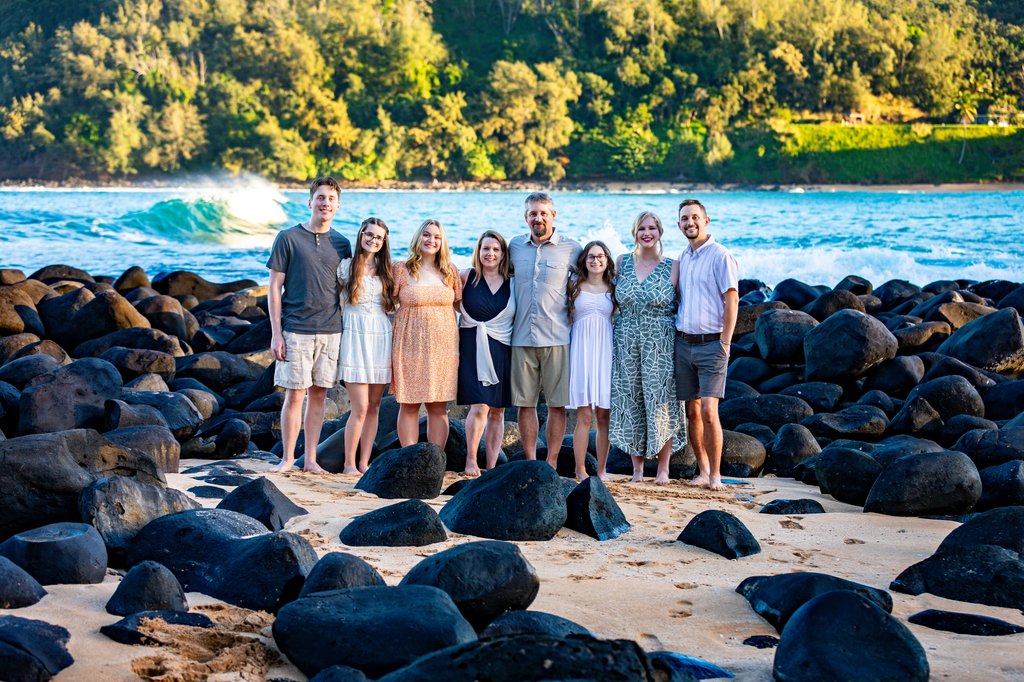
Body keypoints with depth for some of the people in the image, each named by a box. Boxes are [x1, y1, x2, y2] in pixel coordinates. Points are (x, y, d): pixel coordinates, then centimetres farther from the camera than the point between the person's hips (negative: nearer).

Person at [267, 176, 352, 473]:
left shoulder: (342, 244, 10)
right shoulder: (288, 238, 0)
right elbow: (275, 287, -1)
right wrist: (276, 333, -6)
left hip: (331, 331, 3)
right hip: (296, 330, -3)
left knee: (319, 394, 7)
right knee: (295, 394, -1)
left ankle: (311, 459, 14)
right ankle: (287, 457, 10)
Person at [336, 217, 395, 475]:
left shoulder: (386, 270, 12)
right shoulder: (346, 266, 2)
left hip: (382, 337, 4)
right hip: (355, 336, -4)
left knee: (374, 407, 4)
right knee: (360, 407, -10)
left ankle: (364, 463, 9)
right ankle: (349, 464, -1)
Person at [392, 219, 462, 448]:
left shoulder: (450, 272, 9)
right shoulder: (401, 269, 1)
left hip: (443, 346, 2)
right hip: (411, 345, -2)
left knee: (439, 407, 3)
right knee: (409, 405, 0)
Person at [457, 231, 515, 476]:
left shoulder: (512, 285, 7)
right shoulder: (466, 277, 1)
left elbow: (521, 317, 11)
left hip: (502, 350, 3)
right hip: (473, 348, -3)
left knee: (497, 411, 6)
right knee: (480, 407, -15)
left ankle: (492, 466, 12)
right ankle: (470, 460, -2)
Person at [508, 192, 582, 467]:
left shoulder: (571, 248, 2)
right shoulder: (515, 246, 10)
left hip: (557, 338, -2)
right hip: (522, 338, 2)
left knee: (557, 403, 0)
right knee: (525, 402, 4)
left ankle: (551, 462, 7)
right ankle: (530, 462, 12)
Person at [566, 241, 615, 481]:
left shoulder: (612, 288, 11)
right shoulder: (574, 285, 7)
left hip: (605, 350, 2)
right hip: (581, 350, -2)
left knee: (604, 416, 0)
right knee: (585, 416, -7)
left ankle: (601, 470, 7)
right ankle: (580, 469, 0)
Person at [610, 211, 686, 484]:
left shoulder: (672, 267, 1)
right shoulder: (622, 263, 8)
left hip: (661, 345, -2)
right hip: (627, 343, 3)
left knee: (661, 402, -2)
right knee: (630, 403, 3)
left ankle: (663, 469, 8)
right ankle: (637, 467, 13)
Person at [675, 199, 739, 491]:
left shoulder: (720, 256, -7)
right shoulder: (682, 257, 14)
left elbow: (731, 301, -10)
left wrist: (724, 343, -14)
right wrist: (674, 338, 13)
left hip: (711, 344, -6)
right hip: (683, 343, 6)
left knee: (709, 411, -12)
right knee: (692, 411, 7)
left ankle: (716, 475, -4)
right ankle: (703, 470, 16)